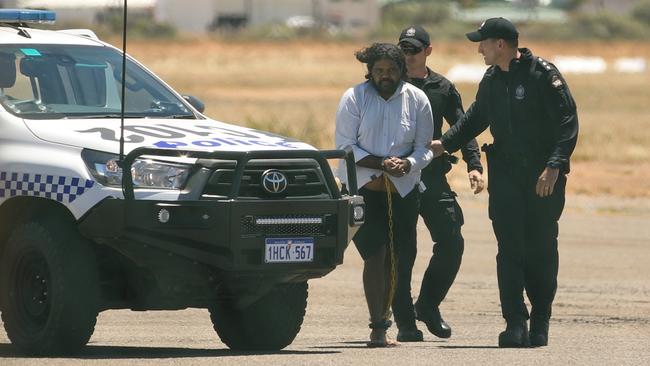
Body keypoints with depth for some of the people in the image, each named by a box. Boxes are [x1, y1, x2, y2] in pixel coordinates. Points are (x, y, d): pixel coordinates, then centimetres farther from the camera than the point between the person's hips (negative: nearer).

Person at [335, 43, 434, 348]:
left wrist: (407, 163, -17)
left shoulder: (417, 99, 4)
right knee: (375, 254, -15)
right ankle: (378, 326, -16)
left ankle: (383, 320, 17)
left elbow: (424, 148, 6)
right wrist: (381, 163, -19)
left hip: (403, 189, 3)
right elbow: (345, 146, -6)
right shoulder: (354, 98, -3)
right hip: (361, 187, -3)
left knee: (396, 258, 4)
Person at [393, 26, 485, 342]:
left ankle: (428, 304, 16)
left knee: (452, 243, -3)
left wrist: (474, 165, -2)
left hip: (433, 177, 3)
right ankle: (405, 321, 3)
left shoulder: (443, 89, 11)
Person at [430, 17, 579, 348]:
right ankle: (515, 324, -9)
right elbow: (475, 118, 27)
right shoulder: (492, 80, 11)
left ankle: (540, 324, 13)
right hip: (505, 175, 5)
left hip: (545, 177, -5)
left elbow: (568, 123, -13)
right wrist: (445, 143, 20)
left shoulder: (543, 74, -9)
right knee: (510, 249, -6)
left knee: (541, 250, 2)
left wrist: (555, 166, -21)